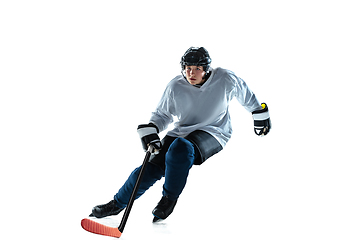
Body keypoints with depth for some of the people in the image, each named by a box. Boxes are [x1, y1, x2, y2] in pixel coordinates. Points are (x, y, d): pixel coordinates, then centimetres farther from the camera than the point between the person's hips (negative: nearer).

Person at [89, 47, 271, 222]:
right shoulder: (175, 87, -7)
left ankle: (169, 198, -15)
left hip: (213, 134, -3)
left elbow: (245, 94, 8)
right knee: (152, 168, -14)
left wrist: (260, 115, 18)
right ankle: (118, 204, 5)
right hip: (182, 132, 3)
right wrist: (150, 131, -13)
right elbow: (162, 114, 6)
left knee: (181, 148, -35)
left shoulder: (225, 79, -12)